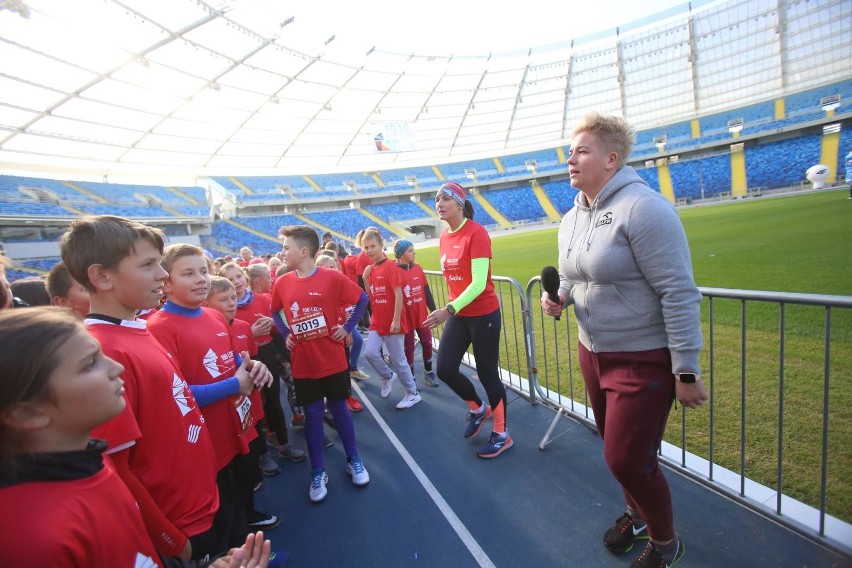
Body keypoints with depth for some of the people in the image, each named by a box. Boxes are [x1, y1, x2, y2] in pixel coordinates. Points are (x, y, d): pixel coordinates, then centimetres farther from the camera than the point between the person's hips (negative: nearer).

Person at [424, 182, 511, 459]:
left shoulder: (476, 233, -17)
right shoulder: (444, 237, 6)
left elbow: (479, 283, -23)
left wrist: (448, 310, -31)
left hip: (483, 315, -7)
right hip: (458, 315, 7)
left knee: (487, 374, 4)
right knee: (445, 369, 4)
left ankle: (502, 434, 27)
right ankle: (478, 409, 34)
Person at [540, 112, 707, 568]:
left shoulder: (643, 208, -19)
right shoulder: (571, 219, 6)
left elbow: (679, 293, -21)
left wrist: (686, 372, -19)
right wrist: (557, 297, -6)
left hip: (644, 361, -7)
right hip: (593, 354, 8)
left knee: (627, 460, 0)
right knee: (617, 450, 21)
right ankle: (638, 513, 50)